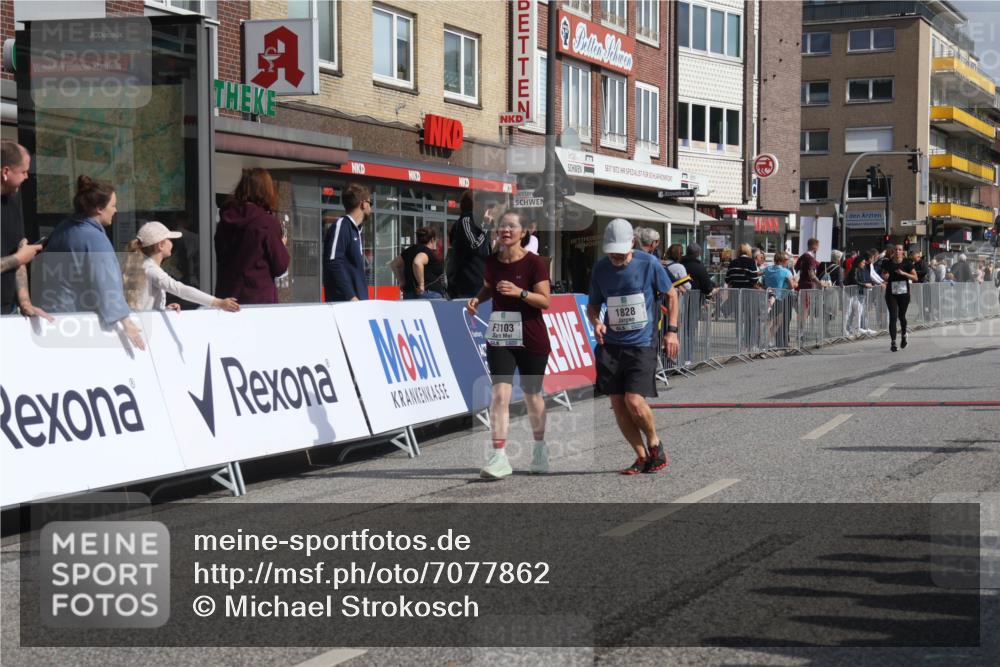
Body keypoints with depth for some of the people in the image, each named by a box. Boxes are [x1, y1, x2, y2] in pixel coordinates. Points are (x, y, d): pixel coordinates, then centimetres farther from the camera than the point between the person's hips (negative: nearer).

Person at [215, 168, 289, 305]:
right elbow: (280, 267, -5)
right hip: (260, 297, -5)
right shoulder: (268, 223, -10)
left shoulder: (225, 221, 5)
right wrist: (282, 246, 14)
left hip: (226, 295, 5)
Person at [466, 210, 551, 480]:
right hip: (499, 338, 3)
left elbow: (545, 301, -13)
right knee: (500, 393, -11)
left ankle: (540, 449, 34)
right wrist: (477, 298, 1)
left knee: (532, 395, 11)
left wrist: (520, 292, -27)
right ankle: (499, 457, -13)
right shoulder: (491, 262, 3)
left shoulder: (534, 263, -10)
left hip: (531, 339, -3)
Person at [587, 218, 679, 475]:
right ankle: (642, 456, 16)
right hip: (610, 345, 4)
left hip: (642, 345, -4)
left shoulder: (649, 263, -6)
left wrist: (671, 330, 0)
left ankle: (655, 443, 12)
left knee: (634, 401, -15)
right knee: (618, 404, 1)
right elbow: (592, 305, 14)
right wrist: (596, 322, -8)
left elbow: (671, 294, 7)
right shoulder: (601, 268, 3)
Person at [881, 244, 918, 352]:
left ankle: (904, 335, 40)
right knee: (893, 317, -8)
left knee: (901, 316, 11)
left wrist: (904, 273, -18)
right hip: (891, 293, 0)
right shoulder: (888, 263, -1)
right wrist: (885, 277, -12)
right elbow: (883, 275, 12)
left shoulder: (907, 263, -4)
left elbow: (915, 278, -4)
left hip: (904, 293, 0)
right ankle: (893, 342, -7)